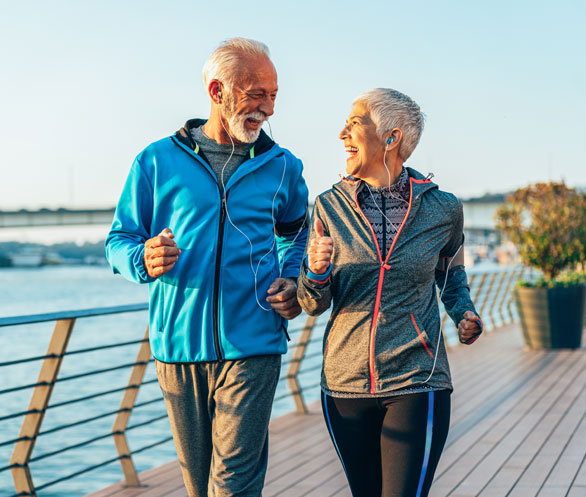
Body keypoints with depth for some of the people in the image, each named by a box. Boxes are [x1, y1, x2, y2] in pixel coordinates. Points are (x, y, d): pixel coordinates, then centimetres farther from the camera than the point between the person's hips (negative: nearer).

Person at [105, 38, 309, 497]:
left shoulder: (282, 167, 8)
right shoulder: (158, 160, 3)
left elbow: (297, 234, 25)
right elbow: (119, 240, 8)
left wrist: (294, 282, 5)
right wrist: (144, 260, -16)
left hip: (252, 348, 0)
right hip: (178, 346, 1)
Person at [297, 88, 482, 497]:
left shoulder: (441, 209, -1)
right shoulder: (330, 207, 0)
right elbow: (314, 305, 2)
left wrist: (464, 313, 2)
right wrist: (316, 272, -19)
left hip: (416, 386, -2)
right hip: (345, 385, 2)